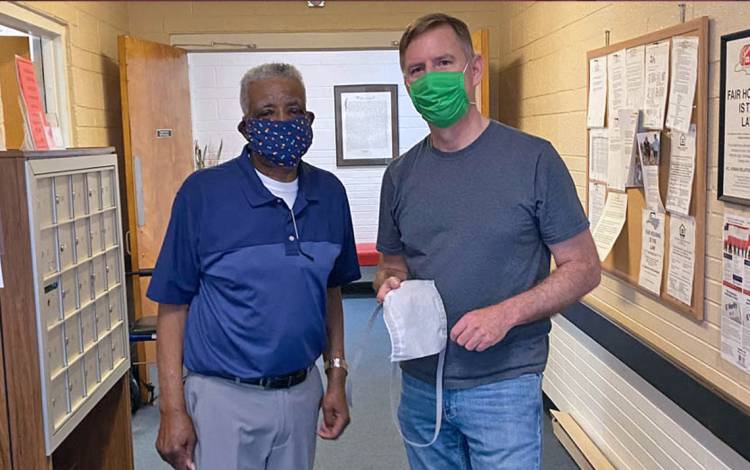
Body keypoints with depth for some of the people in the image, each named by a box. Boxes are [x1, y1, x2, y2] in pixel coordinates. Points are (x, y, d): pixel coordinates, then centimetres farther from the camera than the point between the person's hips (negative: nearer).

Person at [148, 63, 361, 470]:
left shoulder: (329, 194, 1)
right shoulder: (203, 193, -12)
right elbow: (173, 304, -9)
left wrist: (336, 378, 8)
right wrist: (173, 409, -11)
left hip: (302, 394, 4)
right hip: (225, 398, -4)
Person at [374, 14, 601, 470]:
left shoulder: (533, 159, -9)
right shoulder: (401, 175, 4)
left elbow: (583, 268, -6)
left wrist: (505, 314, -20)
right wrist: (390, 283, -8)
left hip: (503, 385, -4)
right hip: (421, 384, 4)